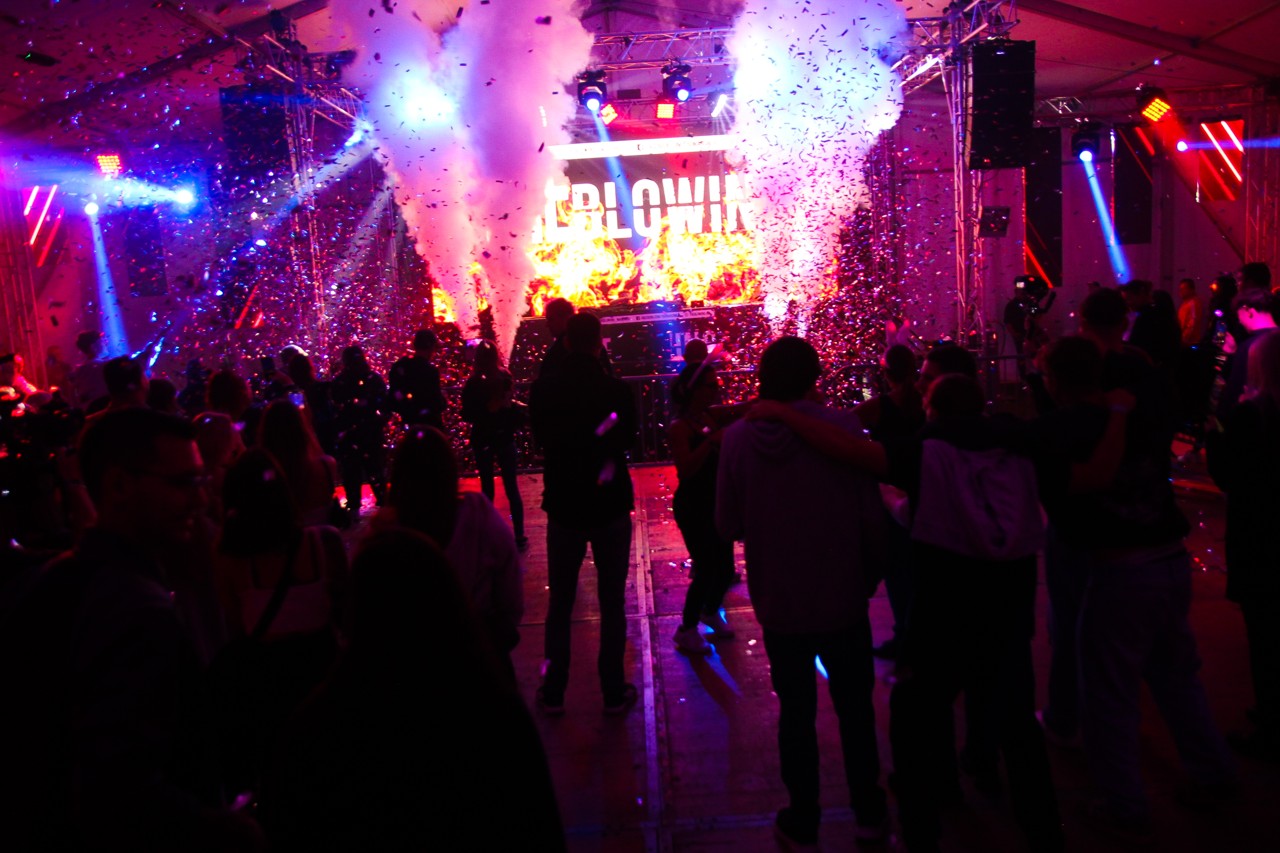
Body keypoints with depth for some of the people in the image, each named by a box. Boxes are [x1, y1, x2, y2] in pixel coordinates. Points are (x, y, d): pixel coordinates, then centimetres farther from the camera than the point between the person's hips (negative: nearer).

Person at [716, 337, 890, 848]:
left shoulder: (737, 438, -11)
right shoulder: (841, 428, -16)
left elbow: (727, 526, -5)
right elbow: (871, 517, -13)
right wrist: (870, 575, 4)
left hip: (778, 604, 1)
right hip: (842, 598, -1)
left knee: (796, 711, 17)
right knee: (855, 709, 19)